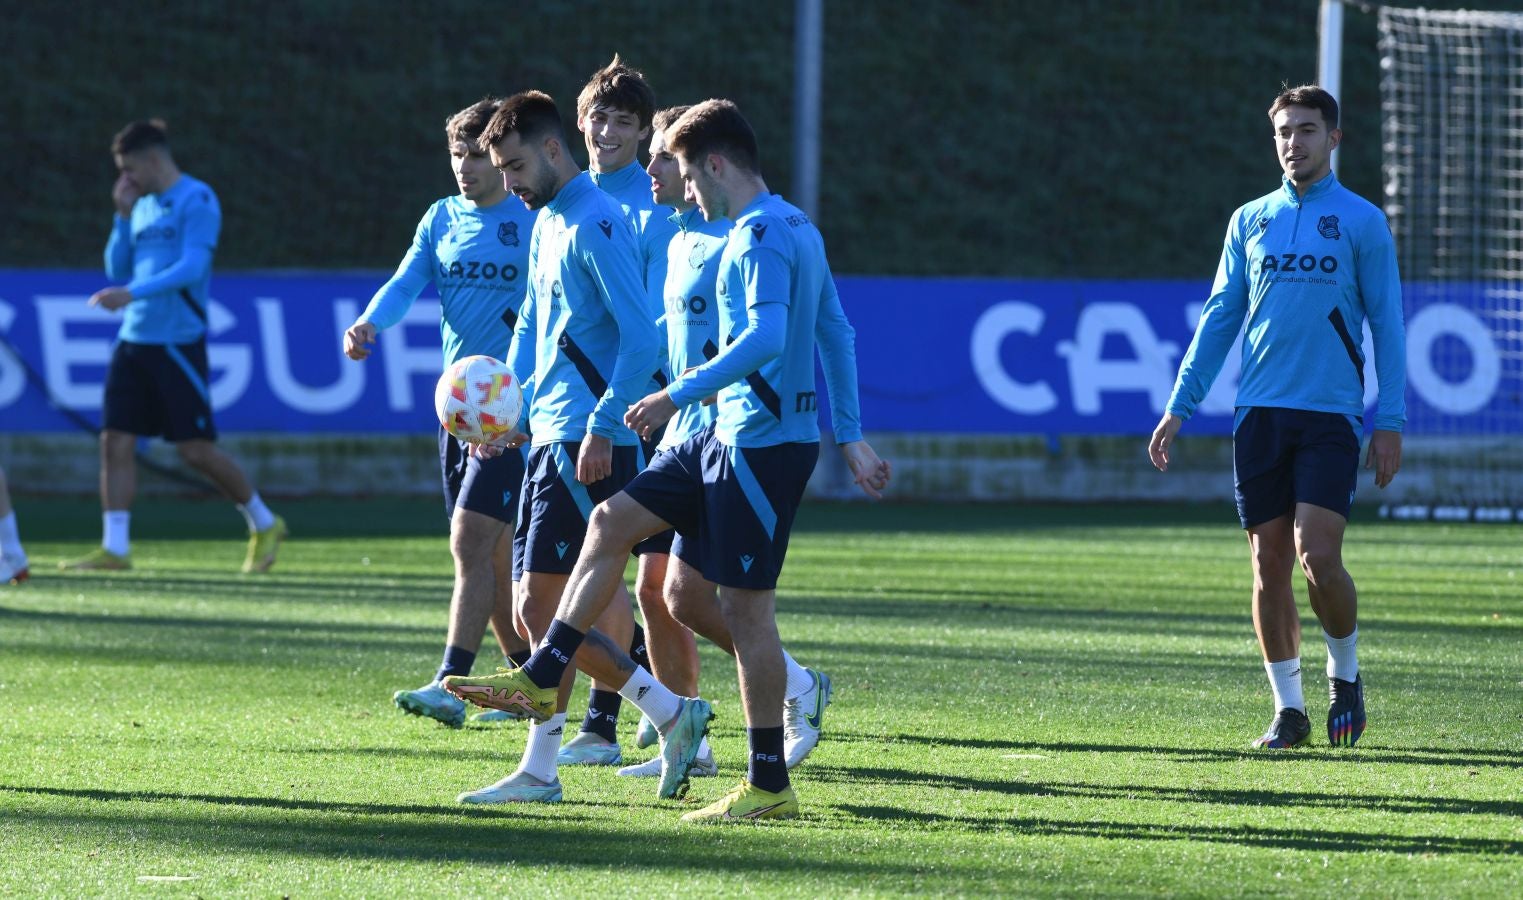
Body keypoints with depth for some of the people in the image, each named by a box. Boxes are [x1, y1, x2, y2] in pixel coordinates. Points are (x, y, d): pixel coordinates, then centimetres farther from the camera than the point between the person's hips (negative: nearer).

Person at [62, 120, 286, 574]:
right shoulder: (143, 206, 16)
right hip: (134, 341, 7)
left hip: (177, 343, -7)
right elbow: (117, 271, 18)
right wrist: (123, 217, 5)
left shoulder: (196, 201, -8)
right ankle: (115, 548, 0)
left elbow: (192, 267, -19)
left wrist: (133, 293, -28)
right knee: (115, 441, -2)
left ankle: (264, 525, 13)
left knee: (197, 449, -6)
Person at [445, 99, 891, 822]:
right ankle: (542, 679, 15)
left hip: (765, 442, -10)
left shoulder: (760, 234, -16)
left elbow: (765, 338, -28)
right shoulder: (798, 228, 15)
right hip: (731, 437, 10)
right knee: (612, 522, 12)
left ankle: (770, 788, -1)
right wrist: (848, 441, 23)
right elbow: (836, 334, 19)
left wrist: (679, 394, -26)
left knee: (745, 607, -6)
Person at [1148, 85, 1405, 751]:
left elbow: (1386, 323, 2)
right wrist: (1179, 407, 8)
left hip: (1331, 414, -3)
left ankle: (1345, 675, 10)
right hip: (1259, 414, 3)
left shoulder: (1361, 221, 2)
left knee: (1318, 557, -14)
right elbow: (1219, 317, 14)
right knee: (1269, 566, 1)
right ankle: (1288, 708, 9)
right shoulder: (1250, 221, 11)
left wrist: (1390, 422, -5)